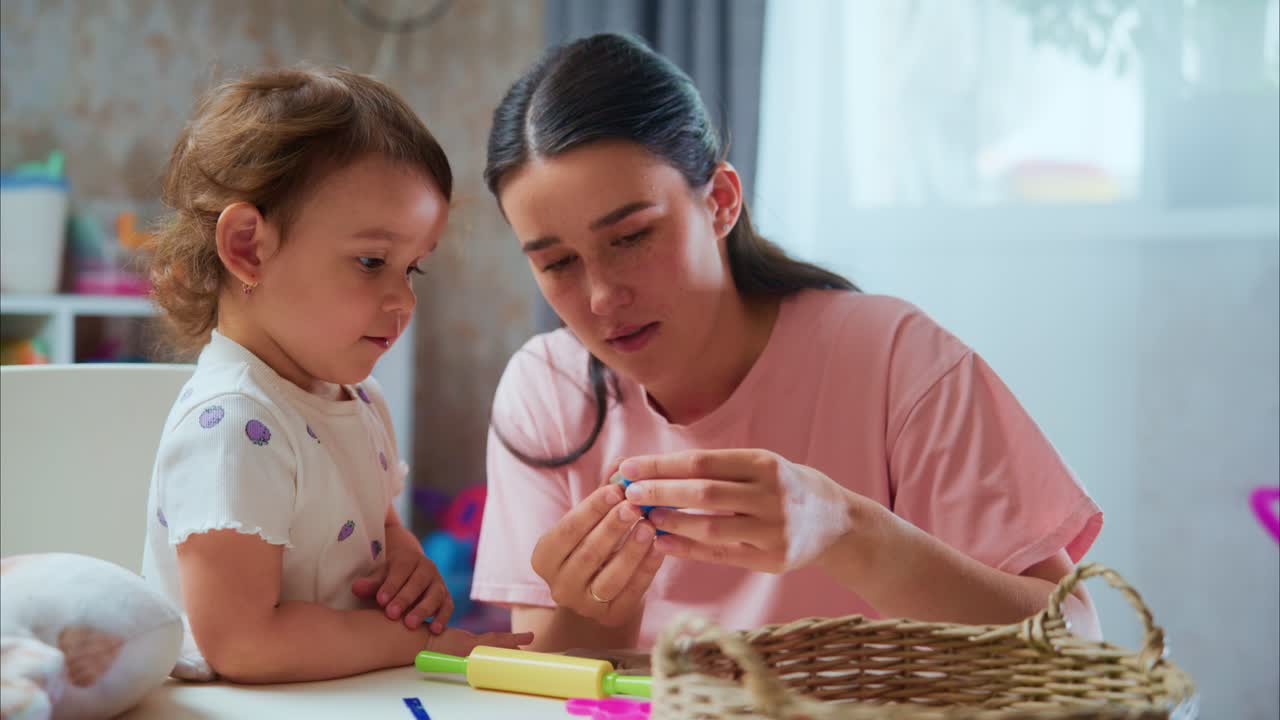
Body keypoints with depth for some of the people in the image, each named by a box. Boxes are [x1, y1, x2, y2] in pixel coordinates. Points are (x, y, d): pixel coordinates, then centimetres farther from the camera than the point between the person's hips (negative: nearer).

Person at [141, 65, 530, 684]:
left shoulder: (357, 399, 9)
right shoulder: (231, 425, -19)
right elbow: (238, 642, -24)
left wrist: (407, 561, 2)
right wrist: (424, 641, -16)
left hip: (349, 704, 8)